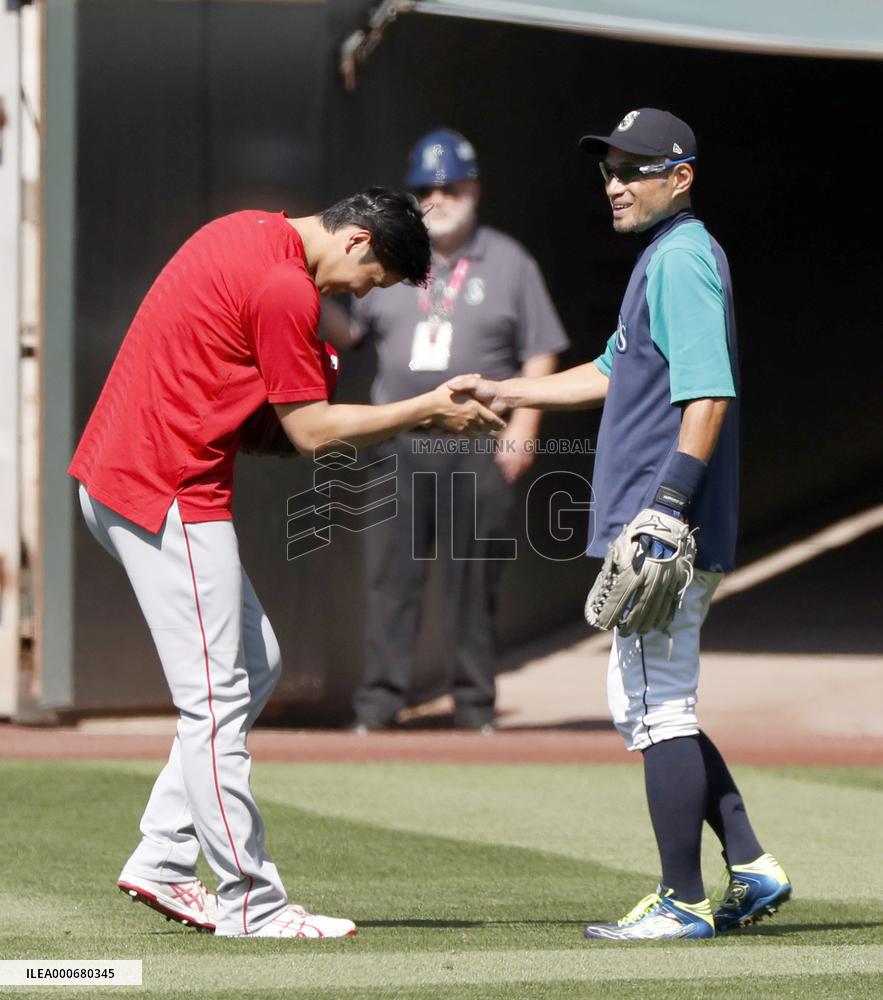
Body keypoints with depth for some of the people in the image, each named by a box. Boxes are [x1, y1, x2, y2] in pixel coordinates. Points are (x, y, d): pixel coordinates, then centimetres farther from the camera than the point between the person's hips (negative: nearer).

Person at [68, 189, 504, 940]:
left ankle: (162, 860, 15)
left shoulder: (249, 233, 12)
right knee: (217, 698, -6)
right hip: (169, 496, -10)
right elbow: (312, 430, -12)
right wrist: (428, 410, -4)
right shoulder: (286, 290, -17)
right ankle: (252, 905, -2)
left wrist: (304, 363, 10)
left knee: (255, 665, 15)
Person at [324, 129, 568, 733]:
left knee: (475, 574, 1)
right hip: (400, 442, 2)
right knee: (392, 572, -2)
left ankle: (474, 700, 8)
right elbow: (349, 333, 12)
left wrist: (523, 425, -7)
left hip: (480, 445, -2)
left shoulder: (508, 263, 8)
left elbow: (540, 353, 4)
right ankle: (381, 698, 1)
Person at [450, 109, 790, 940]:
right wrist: (503, 394, 21)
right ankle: (751, 870, 17)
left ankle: (684, 903, -3)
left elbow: (710, 391, -22)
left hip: (669, 534, -11)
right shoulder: (665, 257, 20)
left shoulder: (683, 257, -12)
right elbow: (612, 374, 28)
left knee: (659, 712, -7)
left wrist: (669, 503, -28)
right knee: (648, 708, 16)